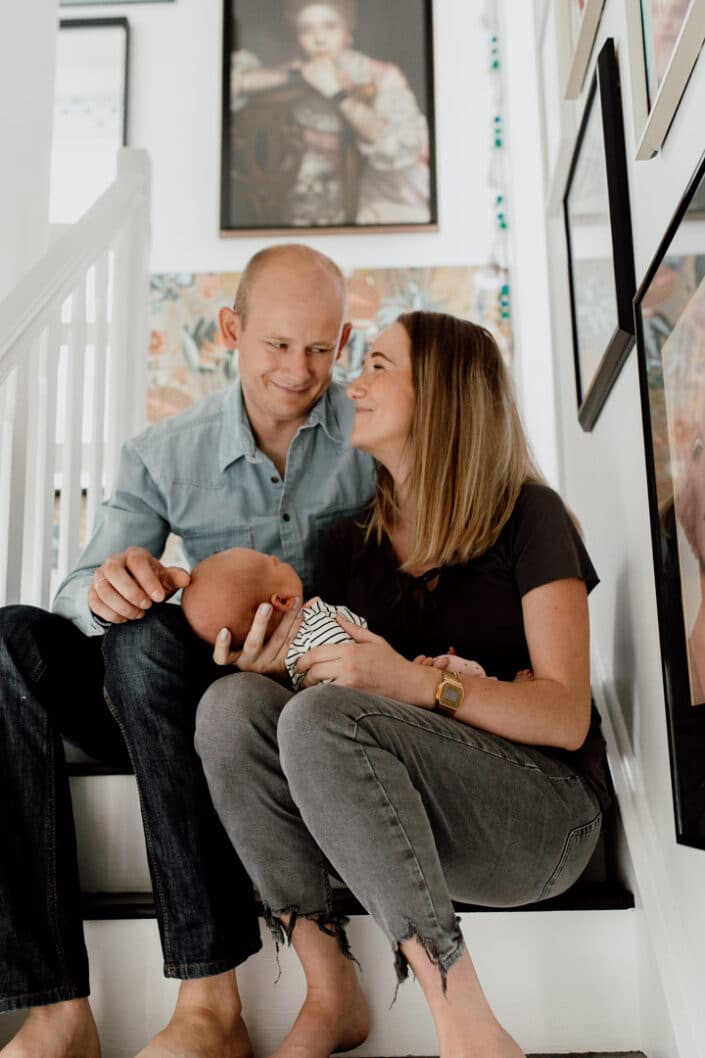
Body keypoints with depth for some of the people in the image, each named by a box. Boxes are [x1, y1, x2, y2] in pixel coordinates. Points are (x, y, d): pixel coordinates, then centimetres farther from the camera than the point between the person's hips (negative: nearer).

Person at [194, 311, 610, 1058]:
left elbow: (567, 719, -11)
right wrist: (273, 661, -14)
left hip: (543, 811, -5)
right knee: (232, 703, -19)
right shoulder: (350, 543, 11)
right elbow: (330, 678, 9)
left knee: (323, 716, -30)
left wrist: (416, 682, -25)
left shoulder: (526, 518, -4)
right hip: (395, 818, 5)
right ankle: (330, 993, -17)